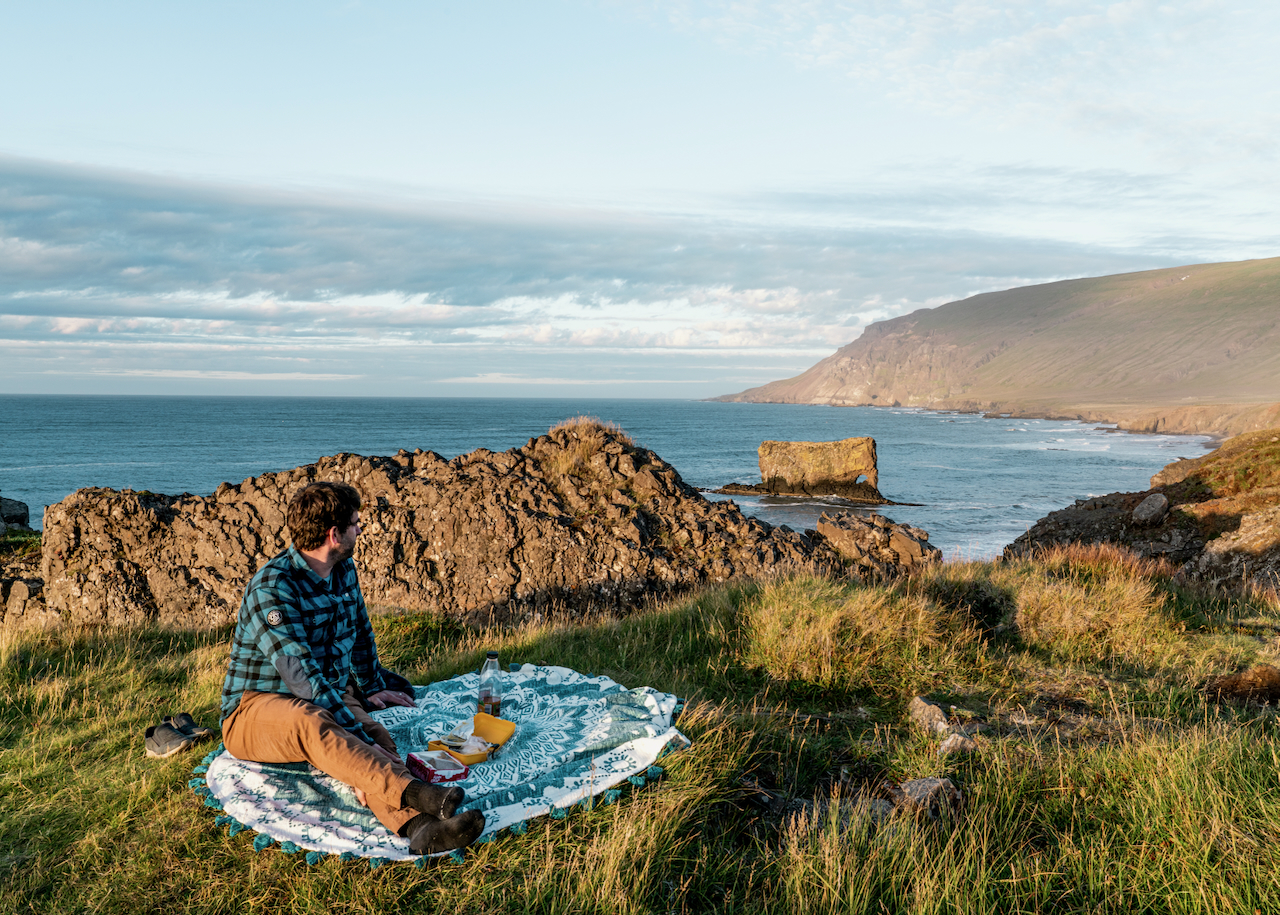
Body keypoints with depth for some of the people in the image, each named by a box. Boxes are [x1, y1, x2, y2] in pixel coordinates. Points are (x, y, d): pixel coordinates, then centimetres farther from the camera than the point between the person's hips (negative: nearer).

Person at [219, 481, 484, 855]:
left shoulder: (344, 571, 5)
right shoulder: (272, 588, -23)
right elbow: (303, 675, -31)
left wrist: (372, 688, 31)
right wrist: (361, 738, -35)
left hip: (331, 698, 6)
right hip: (256, 708, -6)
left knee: (375, 736, -28)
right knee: (312, 721, -41)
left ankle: (418, 825, -55)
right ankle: (412, 793, -60)